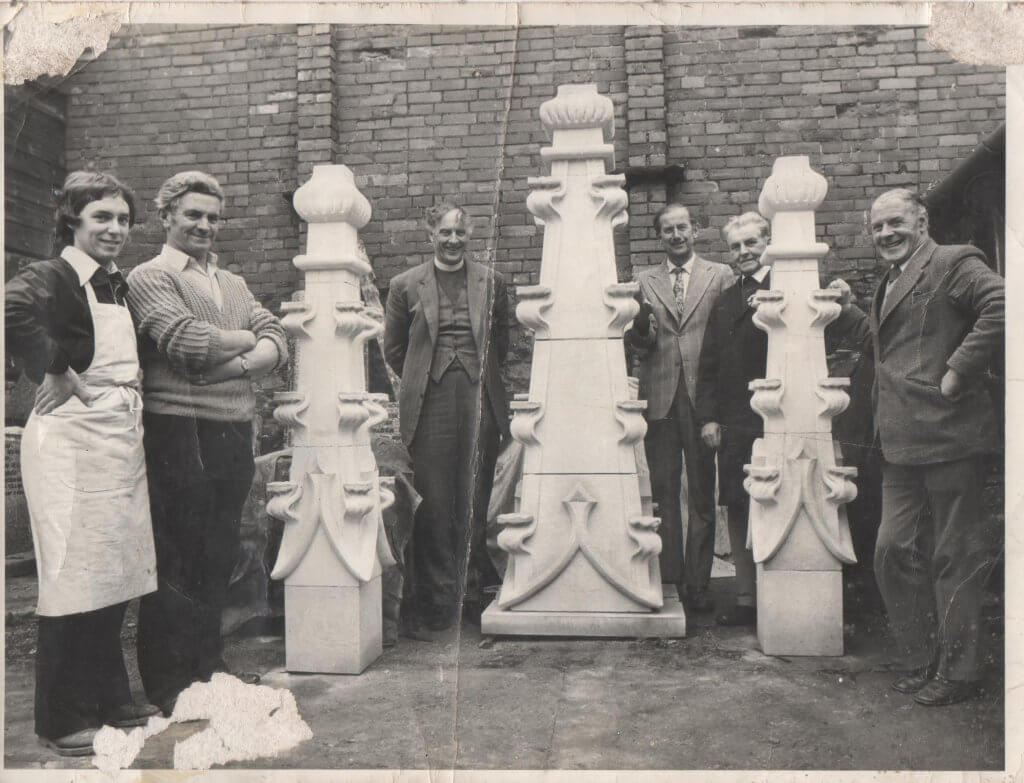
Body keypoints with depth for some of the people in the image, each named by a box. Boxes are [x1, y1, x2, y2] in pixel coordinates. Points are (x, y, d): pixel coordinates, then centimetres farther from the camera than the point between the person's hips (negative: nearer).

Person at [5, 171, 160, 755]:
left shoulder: (119, 286, 15)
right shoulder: (52, 277, -9)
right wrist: (54, 369, -23)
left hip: (123, 441, 8)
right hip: (73, 440, -8)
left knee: (116, 577, 14)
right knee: (75, 582, 0)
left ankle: (112, 701, 28)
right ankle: (63, 720, 14)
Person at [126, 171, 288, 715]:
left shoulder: (233, 284, 18)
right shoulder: (151, 277, -3)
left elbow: (277, 343, 6)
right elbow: (190, 344, -18)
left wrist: (235, 364, -12)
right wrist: (246, 339, -2)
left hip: (234, 431, 7)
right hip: (179, 432, -7)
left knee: (219, 557, 15)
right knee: (177, 562, 1)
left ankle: (209, 667, 29)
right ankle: (169, 685, 14)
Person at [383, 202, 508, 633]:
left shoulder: (491, 282, 11)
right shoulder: (406, 285, 7)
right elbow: (393, 348, 13)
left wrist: (481, 375, 11)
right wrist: (420, 380, 8)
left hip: (480, 400, 1)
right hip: (429, 404, -1)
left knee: (476, 500, 4)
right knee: (434, 502, 0)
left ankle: (477, 591, 15)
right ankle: (438, 600, 9)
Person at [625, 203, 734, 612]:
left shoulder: (720, 275, 7)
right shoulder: (644, 281, 12)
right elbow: (636, 343, 7)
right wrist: (639, 327, -16)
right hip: (659, 398, 2)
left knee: (702, 495, 2)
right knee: (663, 494, 6)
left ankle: (698, 583, 10)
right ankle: (669, 579, 14)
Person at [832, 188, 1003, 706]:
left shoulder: (954, 262, -7)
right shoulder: (889, 284, 20)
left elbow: (999, 308, -22)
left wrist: (958, 371, -21)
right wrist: (848, 311, 18)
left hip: (949, 436, -9)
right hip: (902, 446, 9)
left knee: (955, 556, 4)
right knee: (894, 551, 11)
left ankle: (957, 672, 18)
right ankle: (922, 661, 26)